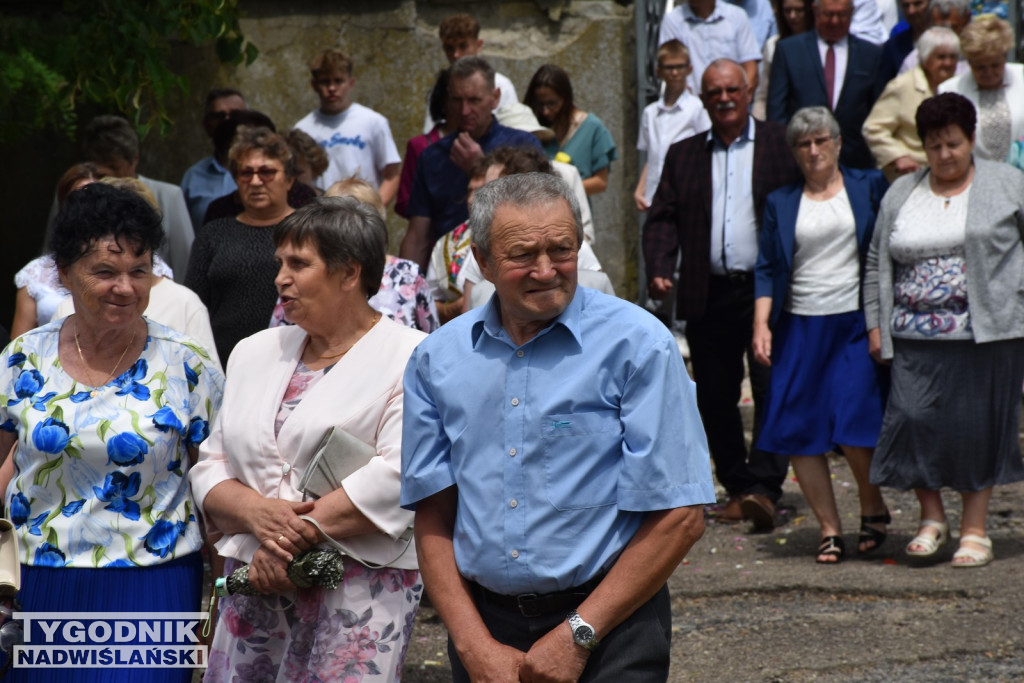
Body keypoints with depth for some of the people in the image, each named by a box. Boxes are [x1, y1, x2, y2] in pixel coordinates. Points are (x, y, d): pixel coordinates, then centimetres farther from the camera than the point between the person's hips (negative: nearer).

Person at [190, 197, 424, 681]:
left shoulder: (409, 358, -3)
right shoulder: (254, 354, 17)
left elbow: (398, 477, -16)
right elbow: (210, 465, 12)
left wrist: (297, 536, -16)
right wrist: (256, 513, -10)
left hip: (359, 588, -5)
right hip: (253, 587, 5)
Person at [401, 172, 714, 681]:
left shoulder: (638, 345, -8)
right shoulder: (437, 360, 3)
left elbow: (679, 518, -12)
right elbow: (432, 517, 3)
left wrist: (577, 637, -14)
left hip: (607, 625, -3)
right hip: (484, 620, 3)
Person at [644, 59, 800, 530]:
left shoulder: (781, 145, 5)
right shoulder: (684, 155, 14)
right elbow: (662, 219, 10)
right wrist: (659, 270, -7)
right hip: (709, 296, 3)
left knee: (772, 388, -10)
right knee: (715, 397, 7)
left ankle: (764, 487, -11)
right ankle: (737, 486, 18)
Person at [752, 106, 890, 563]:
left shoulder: (869, 188, 7)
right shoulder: (781, 203, 12)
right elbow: (767, 269, 9)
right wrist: (761, 324, -4)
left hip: (856, 324, -3)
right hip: (800, 329, 3)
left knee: (854, 428, -12)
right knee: (798, 433, -3)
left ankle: (874, 509, 13)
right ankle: (830, 530, 7)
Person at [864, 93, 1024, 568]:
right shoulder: (901, 194, 13)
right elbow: (877, 264, 16)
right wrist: (875, 324, 9)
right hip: (916, 336, 2)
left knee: (979, 425, -1)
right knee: (914, 418, -10)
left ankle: (975, 529, 10)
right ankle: (932, 518, 7)